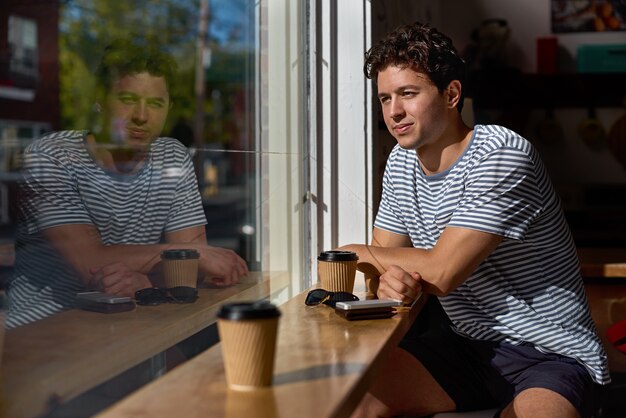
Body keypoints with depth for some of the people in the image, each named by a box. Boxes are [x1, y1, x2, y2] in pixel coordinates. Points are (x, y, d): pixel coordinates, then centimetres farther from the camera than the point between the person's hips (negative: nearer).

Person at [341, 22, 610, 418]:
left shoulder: (501, 156, -20)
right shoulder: (401, 162, 5)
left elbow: (441, 273, -23)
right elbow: (385, 253, 9)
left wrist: (359, 253, -7)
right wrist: (390, 278, -16)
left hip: (548, 354, -6)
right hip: (463, 342, 6)